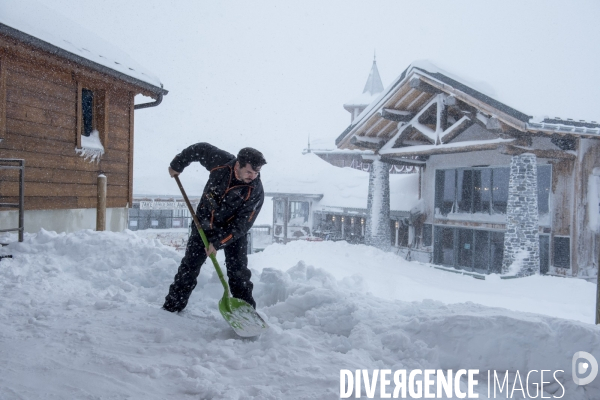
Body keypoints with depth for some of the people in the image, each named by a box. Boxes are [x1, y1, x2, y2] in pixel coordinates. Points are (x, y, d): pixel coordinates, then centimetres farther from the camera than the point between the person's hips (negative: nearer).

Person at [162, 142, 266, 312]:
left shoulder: (256, 191, -28)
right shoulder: (222, 161, -23)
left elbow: (242, 224, -26)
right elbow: (200, 149, -4)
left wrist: (218, 242, -29)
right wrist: (177, 164, 5)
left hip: (233, 231, -2)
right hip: (204, 223, 2)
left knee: (238, 272, -7)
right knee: (189, 265, 7)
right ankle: (172, 306, 20)